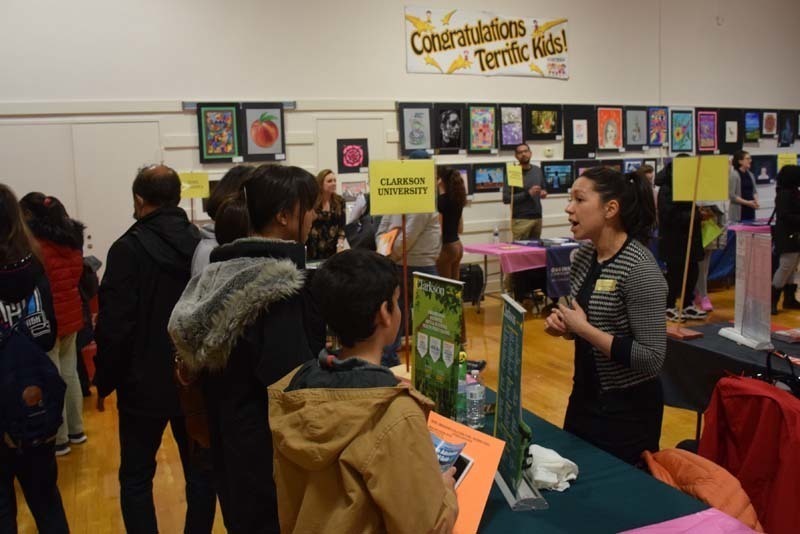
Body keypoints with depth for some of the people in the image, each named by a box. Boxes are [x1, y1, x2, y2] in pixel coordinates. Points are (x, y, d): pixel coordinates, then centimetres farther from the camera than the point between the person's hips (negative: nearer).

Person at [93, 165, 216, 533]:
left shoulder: (129, 248, -15)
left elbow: (114, 325, -16)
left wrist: (104, 382, -3)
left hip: (145, 383, -4)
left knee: (136, 477, 11)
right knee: (201, 472, 14)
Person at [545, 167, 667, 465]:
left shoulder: (639, 269, -23)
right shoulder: (583, 255, 0)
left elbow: (652, 359, -26)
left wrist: (583, 329, -25)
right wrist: (563, 326, -6)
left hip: (628, 408, -7)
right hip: (584, 396, 8)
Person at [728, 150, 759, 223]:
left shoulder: (750, 175, 12)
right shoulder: (734, 175, -9)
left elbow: (754, 191, 20)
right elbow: (732, 195, -13)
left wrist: (756, 201, 0)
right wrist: (747, 202, -15)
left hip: (750, 211, 7)